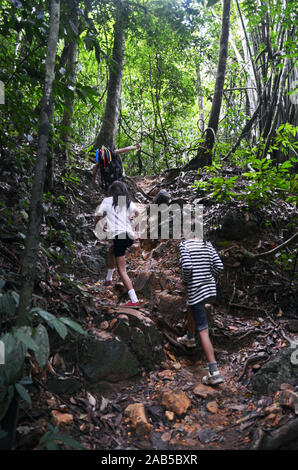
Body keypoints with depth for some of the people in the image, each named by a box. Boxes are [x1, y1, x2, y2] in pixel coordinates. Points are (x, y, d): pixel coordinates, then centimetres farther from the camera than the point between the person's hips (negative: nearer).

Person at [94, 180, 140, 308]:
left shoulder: (107, 201, 7)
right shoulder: (128, 202, 13)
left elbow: (97, 218, 10)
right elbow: (137, 214, -2)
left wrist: (101, 228, 29)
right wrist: (137, 233, 0)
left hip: (118, 237, -6)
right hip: (130, 237, 6)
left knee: (122, 271, -3)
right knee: (111, 251, 35)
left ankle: (134, 300, -8)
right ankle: (109, 278, 45)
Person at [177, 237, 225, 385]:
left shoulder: (184, 245, -11)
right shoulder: (207, 244, 4)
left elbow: (187, 266, -23)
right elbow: (219, 265, -1)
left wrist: (185, 280, -4)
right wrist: (208, 277, 13)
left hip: (195, 289, -7)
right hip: (209, 286, 7)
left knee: (202, 330, -5)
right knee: (192, 308, 35)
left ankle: (214, 373, -4)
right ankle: (190, 338, 56)